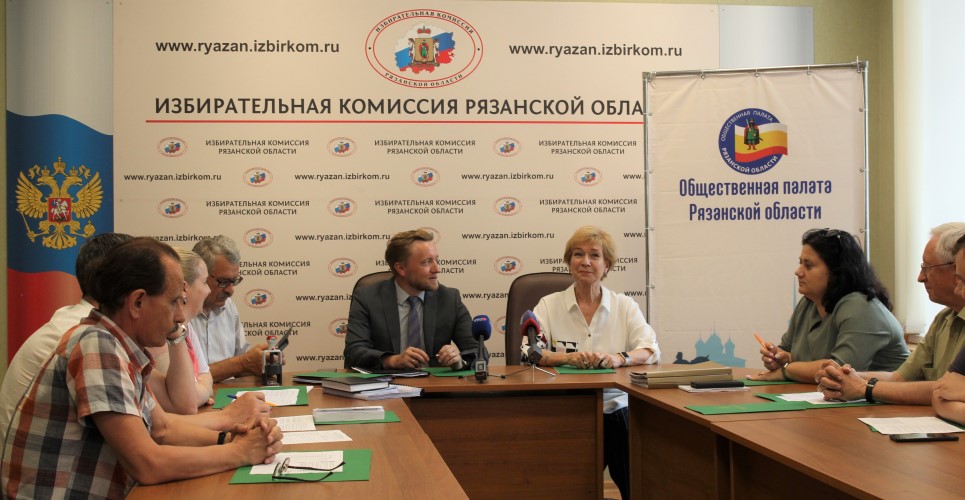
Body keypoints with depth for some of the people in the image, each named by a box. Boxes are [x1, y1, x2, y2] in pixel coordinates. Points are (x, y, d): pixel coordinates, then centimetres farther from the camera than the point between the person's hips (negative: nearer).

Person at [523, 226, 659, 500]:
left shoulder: (625, 306, 9)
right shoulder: (549, 305, 6)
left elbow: (650, 350, -3)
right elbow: (529, 352, -5)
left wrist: (620, 358, -25)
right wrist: (567, 357, -25)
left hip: (616, 412, 1)